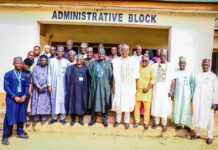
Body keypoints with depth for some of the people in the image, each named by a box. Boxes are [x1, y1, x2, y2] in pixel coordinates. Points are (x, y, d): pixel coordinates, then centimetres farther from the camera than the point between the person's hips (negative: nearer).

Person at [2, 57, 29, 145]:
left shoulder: (24, 75, 9)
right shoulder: (8, 74, -3)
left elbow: (27, 86, 8)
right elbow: (6, 87, -8)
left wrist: (24, 96, -9)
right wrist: (15, 97, -14)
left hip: (22, 99, 4)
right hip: (12, 99, -4)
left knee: (21, 116, 11)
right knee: (9, 117, -2)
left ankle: (20, 133, 27)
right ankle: (5, 136, 9)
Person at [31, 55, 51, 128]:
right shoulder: (36, 68, 7)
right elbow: (34, 77, -1)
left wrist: (43, 87, -10)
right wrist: (38, 86, -11)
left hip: (45, 89, -1)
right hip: (37, 88, 1)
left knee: (45, 103, -1)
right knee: (36, 103, -1)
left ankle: (44, 118, 5)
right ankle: (35, 119, 4)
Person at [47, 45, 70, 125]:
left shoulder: (66, 62, 1)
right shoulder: (52, 61, 3)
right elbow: (49, 73, 2)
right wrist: (49, 85, -3)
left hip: (63, 84, 0)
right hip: (54, 84, 1)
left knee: (63, 99, 2)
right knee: (54, 100, 5)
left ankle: (62, 117, 11)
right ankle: (54, 117, 16)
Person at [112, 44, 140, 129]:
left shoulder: (133, 61, 0)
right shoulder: (116, 61, 1)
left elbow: (135, 76, 1)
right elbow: (114, 75, 0)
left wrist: (134, 87, -1)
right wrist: (114, 86, -3)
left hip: (129, 86, 0)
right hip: (119, 85, 0)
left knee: (128, 103, 3)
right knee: (118, 103, 4)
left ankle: (127, 121, 14)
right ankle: (118, 120, 18)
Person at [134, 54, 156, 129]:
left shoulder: (151, 69, 0)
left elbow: (153, 80, -9)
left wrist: (147, 88, -16)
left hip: (147, 91, -3)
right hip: (138, 91, 3)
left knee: (147, 108, 0)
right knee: (136, 107, 8)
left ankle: (146, 123, 11)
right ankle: (137, 121, 20)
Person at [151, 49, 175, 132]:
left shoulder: (170, 66, 0)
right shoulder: (155, 65, 6)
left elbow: (173, 79, -2)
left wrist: (172, 90, -8)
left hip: (166, 89, -1)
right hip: (157, 88, 2)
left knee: (165, 106, 3)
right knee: (156, 105, 5)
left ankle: (164, 124, 16)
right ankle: (156, 122, 22)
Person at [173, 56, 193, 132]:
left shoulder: (189, 73, 2)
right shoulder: (175, 72, 0)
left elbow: (192, 85, 4)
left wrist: (192, 95, 2)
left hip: (186, 94, 0)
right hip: (178, 94, 0)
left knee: (186, 109, 4)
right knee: (177, 108, 6)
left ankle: (186, 124, 15)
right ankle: (178, 123, 19)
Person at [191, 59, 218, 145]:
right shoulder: (197, 76, 10)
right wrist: (193, 99, 10)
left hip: (208, 101, -3)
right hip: (197, 101, 3)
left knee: (209, 119, 2)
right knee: (196, 117, 9)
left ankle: (210, 137, 13)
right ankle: (197, 133, 24)